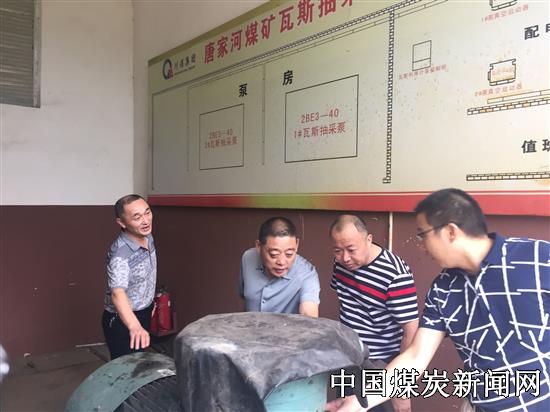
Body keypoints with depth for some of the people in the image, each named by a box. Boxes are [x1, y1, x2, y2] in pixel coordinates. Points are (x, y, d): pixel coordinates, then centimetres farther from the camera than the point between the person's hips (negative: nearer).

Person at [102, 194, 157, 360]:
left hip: (144, 314, 8)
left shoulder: (147, 237, -7)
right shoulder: (120, 255, -33)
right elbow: (118, 293, -47)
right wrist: (134, 326, -63)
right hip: (122, 321, -8)